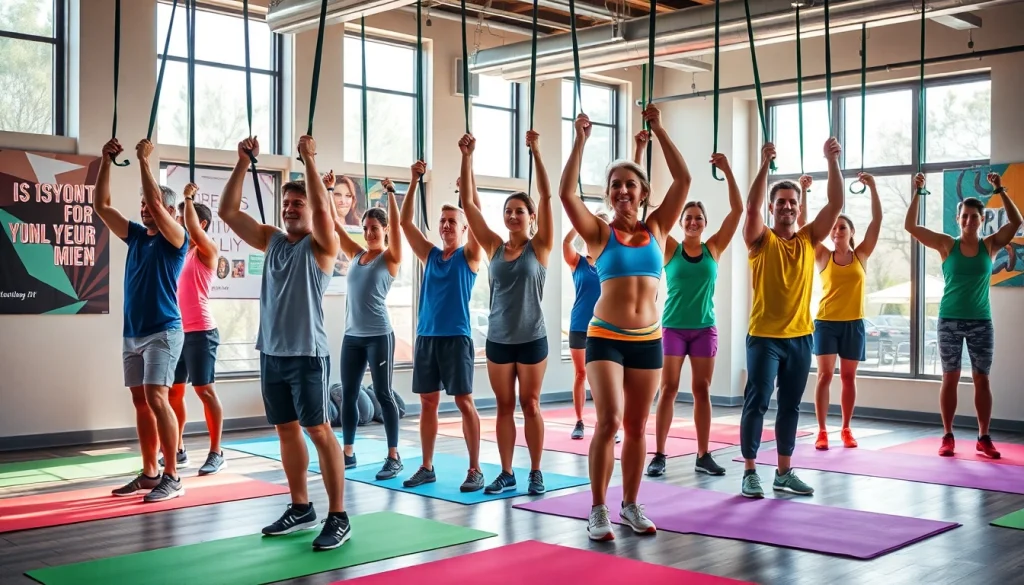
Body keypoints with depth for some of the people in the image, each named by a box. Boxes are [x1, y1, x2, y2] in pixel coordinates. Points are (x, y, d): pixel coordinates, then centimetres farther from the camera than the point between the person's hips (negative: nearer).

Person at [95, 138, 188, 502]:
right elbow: (101, 206, 9)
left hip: (163, 332, -7)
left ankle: (172, 478, -13)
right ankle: (149, 473, 17)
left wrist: (144, 160, -17)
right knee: (141, 402, 9)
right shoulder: (135, 235, 13)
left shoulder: (176, 239, -6)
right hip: (132, 333, 8)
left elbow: (156, 204, -22)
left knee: (157, 399, -15)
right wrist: (106, 161, 3)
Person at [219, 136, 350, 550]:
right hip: (271, 352, 7)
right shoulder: (271, 241, 13)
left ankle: (338, 517, -3)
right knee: (287, 430, 12)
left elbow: (323, 209, -23)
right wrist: (243, 163, 3)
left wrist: (309, 161, -19)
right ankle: (300, 508, 23)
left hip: (307, 354, -7)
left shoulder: (321, 245, -3)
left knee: (319, 430, -7)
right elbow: (228, 211, 9)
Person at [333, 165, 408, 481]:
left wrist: (390, 192, -22)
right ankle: (349, 453, 18)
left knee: (383, 394, -3)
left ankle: (394, 457, 2)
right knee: (348, 394, 8)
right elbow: (335, 222, 9)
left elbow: (396, 223, -15)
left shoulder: (390, 257, -2)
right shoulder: (355, 254, 11)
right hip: (352, 336, 6)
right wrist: (327, 190, 3)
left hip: (379, 336, -6)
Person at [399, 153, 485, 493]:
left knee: (464, 402, -3)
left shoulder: (469, 256, 1)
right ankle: (427, 467, 16)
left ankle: (475, 470, 3)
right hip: (426, 336, 5)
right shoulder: (430, 255, 13)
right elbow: (405, 222, 9)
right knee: (428, 402, 8)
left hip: (456, 337, -5)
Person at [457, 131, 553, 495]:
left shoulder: (539, 247, -4)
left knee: (530, 405, 6)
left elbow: (547, 197, -13)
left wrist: (536, 152, -17)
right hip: (498, 339, 3)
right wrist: (467, 157, -7)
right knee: (504, 407, 9)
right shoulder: (494, 247, 3)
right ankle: (506, 473, 16)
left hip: (532, 339, -3)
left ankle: (536, 472, 16)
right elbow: (468, 202, -1)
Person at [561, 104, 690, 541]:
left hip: (647, 340, 3)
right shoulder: (599, 234, 1)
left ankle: (631, 505, 23)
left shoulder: (656, 230, 7)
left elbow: (683, 180, -1)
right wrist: (580, 140, -10)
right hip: (605, 338, -3)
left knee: (637, 427, 9)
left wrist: (657, 129, 0)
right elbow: (566, 193, -12)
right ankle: (598, 510, -1)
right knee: (609, 421, -13)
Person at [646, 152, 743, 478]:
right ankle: (659, 454, 5)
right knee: (668, 389, 1)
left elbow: (737, 210, -3)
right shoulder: (670, 249, -1)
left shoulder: (714, 248, 3)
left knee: (702, 390, 7)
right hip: (673, 327, -2)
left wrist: (727, 171, -8)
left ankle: (703, 455, 12)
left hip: (705, 328, 2)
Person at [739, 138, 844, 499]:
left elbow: (836, 204, -1)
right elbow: (751, 206, -21)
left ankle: (784, 473, 20)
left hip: (800, 336, 5)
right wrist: (765, 165, -27)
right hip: (764, 336, -4)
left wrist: (833, 162, -10)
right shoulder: (761, 240, -3)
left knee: (790, 406, 11)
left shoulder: (809, 239, 7)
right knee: (757, 403, -2)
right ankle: (750, 472, 6)